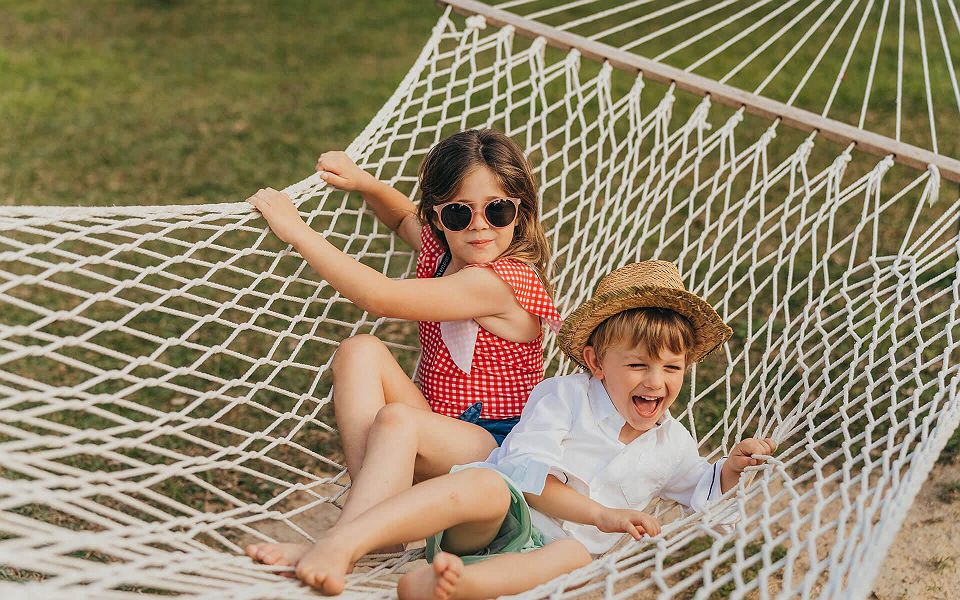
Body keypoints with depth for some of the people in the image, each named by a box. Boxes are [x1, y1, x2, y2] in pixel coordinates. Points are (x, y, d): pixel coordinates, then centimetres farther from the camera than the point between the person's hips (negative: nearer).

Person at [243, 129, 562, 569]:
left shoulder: (497, 282, -22)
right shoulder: (442, 251, 7)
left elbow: (379, 298, -28)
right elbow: (405, 219, 33)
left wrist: (296, 230, -21)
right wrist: (364, 183, 12)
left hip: (498, 449, -9)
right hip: (438, 431, 9)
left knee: (397, 420, -36)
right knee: (360, 351, -14)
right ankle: (380, 520, -25)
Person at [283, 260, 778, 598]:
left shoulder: (672, 444, 19)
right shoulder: (564, 396, 1)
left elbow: (701, 490, 38)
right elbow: (528, 472, -10)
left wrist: (733, 466, 15)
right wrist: (601, 514, -17)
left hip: (552, 544, 4)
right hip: (503, 515, -3)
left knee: (575, 557, -36)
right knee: (485, 486, -40)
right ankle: (343, 543, -49)